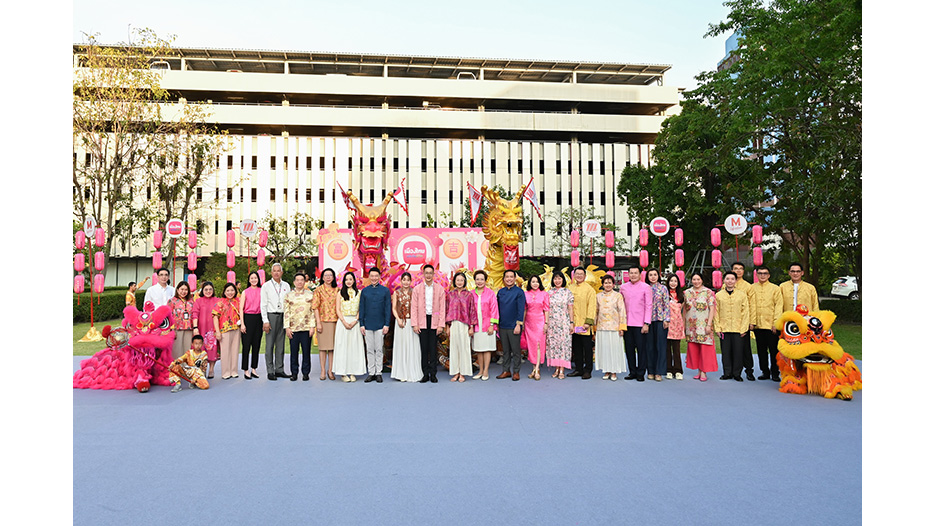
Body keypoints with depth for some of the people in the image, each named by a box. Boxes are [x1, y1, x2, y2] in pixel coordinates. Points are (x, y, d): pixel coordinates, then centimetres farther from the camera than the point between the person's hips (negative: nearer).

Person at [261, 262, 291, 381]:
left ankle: (279, 369, 13)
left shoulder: (286, 286, 11)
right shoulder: (266, 286, 2)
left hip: (283, 316, 3)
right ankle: (270, 372, 2)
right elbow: (263, 304, -1)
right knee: (270, 345, -3)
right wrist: (265, 321, -8)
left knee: (281, 344, 6)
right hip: (271, 315, -3)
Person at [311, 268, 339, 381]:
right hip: (323, 321, -2)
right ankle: (323, 371, 8)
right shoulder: (319, 290, 2)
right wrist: (318, 322, -8)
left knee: (332, 346, 4)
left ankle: (330, 370, 13)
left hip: (334, 321, 2)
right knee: (323, 346, 1)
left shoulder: (337, 290, 9)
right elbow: (315, 307, -2)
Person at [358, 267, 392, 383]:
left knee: (379, 350, 3)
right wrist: (362, 324, 2)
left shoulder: (385, 290, 2)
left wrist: (386, 324, -5)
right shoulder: (364, 291, 7)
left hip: (380, 325, -2)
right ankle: (371, 373, 14)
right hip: (368, 325, 2)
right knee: (370, 350, 7)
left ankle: (379, 373, 11)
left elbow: (388, 309, 1)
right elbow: (362, 309, 8)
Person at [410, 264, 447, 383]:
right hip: (422, 322, 0)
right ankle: (425, 374, 11)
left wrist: (441, 325, -5)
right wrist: (415, 324, -4)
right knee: (424, 349, 3)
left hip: (434, 322, 0)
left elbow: (442, 308, 2)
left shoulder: (439, 289, 4)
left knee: (433, 349, 2)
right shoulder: (417, 289, 5)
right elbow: (414, 308, 3)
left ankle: (433, 374, 9)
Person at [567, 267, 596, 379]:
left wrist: (588, 322, -16)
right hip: (573, 324, 5)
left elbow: (592, 306, -8)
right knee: (576, 348, 11)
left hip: (584, 324, -5)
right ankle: (578, 369, 20)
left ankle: (587, 370, 9)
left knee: (587, 348, 1)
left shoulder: (589, 289, -4)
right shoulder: (569, 288, 12)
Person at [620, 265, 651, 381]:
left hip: (640, 324, -3)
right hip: (627, 324, 4)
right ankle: (632, 372, 18)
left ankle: (640, 373, 10)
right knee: (629, 349, 7)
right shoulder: (623, 287, 9)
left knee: (641, 349, 0)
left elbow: (649, 306, -4)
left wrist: (646, 323, -10)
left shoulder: (646, 287, -2)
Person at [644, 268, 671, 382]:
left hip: (660, 320, -1)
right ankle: (651, 371, 12)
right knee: (650, 346, 3)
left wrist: (666, 320, -7)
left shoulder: (663, 288, 4)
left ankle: (658, 372, 3)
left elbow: (666, 305, 1)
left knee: (660, 345, -2)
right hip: (648, 320, 2)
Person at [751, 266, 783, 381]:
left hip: (771, 325, -2)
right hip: (758, 325, 2)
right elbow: (751, 306, 8)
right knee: (761, 350, 9)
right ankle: (765, 372, 20)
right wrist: (751, 321, 1)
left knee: (774, 350, 1)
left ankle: (775, 373, 12)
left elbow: (778, 307, -2)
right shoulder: (752, 288, 8)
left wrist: (776, 323, -9)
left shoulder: (775, 288, 2)